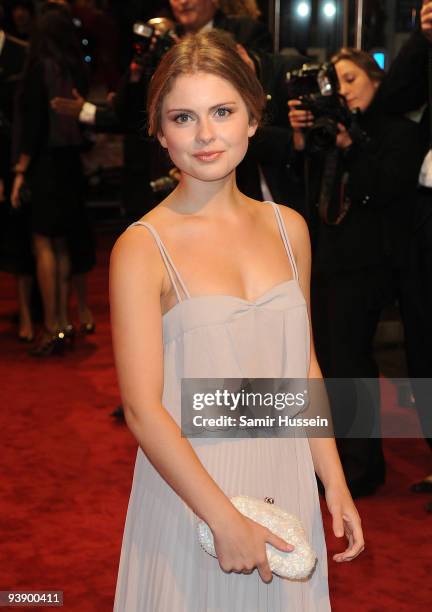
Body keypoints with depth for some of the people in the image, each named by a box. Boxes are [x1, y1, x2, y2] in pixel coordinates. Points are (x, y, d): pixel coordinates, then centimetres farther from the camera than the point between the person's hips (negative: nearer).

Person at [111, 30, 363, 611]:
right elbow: (143, 410, -15)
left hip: (287, 481, 5)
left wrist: (335, 483, 4)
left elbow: (303, 365, 10)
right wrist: (226, 521, -18)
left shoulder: (288, 228, 3)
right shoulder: (142, 248, -13)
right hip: (190, 490, -4)